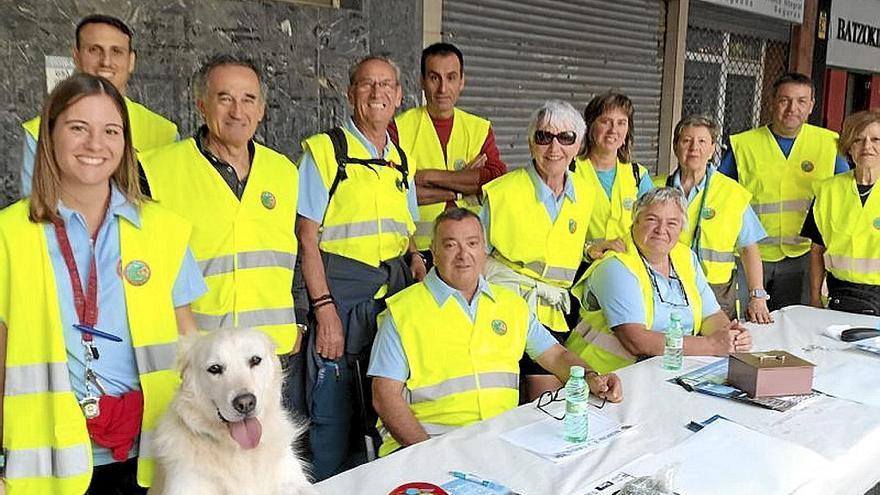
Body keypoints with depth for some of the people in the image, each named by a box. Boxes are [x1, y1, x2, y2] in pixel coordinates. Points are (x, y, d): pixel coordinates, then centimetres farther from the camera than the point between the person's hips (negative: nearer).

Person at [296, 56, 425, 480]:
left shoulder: (400, 161, 15)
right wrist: (325, 308, -17)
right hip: (341, 297, -5)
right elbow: (307, 238, -9)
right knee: (332, 416, 0)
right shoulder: (323, 150, -4)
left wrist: (422, 273, 0)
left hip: (397, 297, 6)